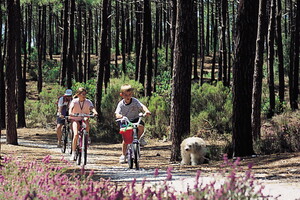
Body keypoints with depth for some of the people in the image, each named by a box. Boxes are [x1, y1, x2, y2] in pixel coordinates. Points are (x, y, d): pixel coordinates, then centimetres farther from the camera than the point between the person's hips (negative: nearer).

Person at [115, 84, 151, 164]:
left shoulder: (135, 101, -10)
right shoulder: (121, 104, -10)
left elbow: (142, 106, -25)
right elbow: (117, 114, -20)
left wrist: (146, 111, -48)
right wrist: (119, 116, -46)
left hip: (135, 120, 0)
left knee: (141, 126, -33)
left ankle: (138, 139, -4)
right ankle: (123, 155, 6)